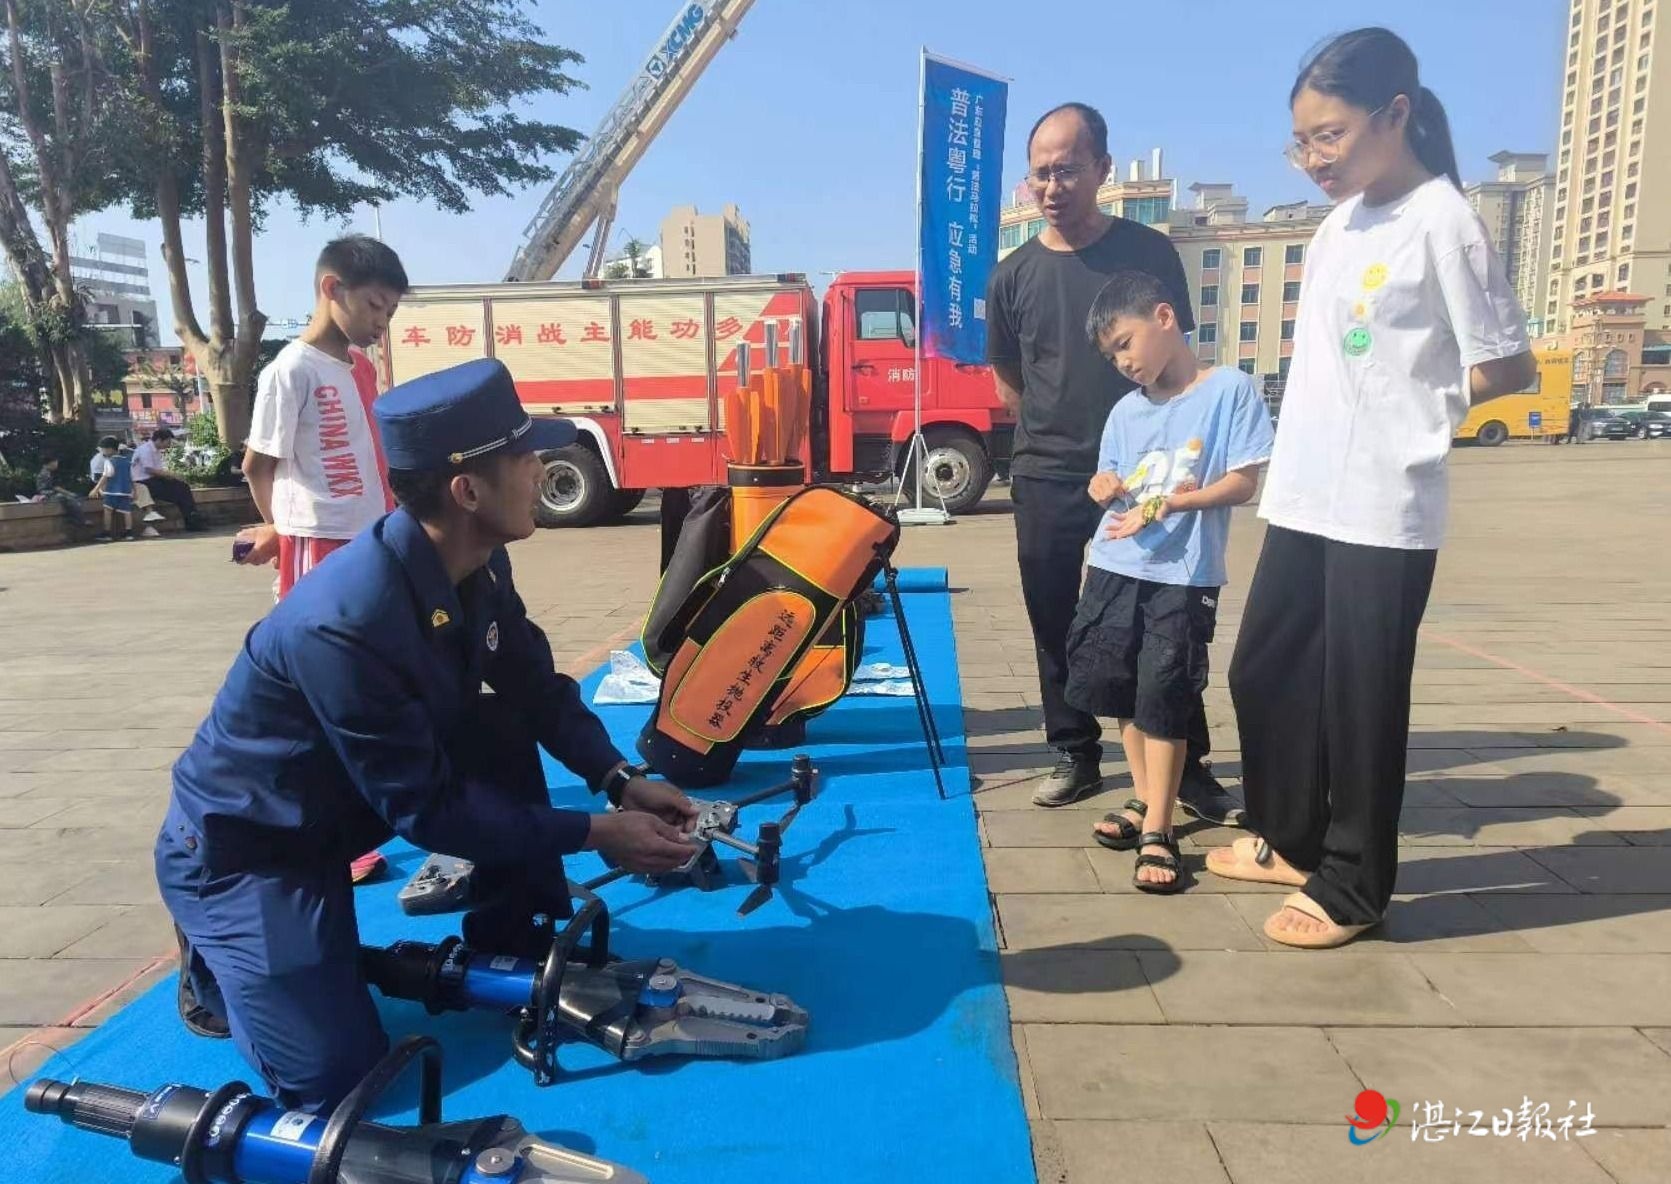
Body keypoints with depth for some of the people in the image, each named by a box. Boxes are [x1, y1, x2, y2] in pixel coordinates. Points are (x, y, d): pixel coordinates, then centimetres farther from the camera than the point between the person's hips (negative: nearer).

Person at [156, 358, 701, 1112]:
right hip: (237, 846, -7)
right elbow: (423, 806, -29)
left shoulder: (479, 564, -12)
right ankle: (215, 967, 17)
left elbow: (536, 686, 0)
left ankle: (517, 939, 7)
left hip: (340, 805, 7)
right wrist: (593, 834, -26)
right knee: (337, 1077, -10)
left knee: (502, 733, -11)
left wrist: (619, 779, -14)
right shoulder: (345, 623, -37)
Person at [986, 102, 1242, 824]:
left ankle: (1189, 768, 12)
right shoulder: (1013, 276, 3)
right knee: (1056, 624, 7)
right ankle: (1076, 755, 22)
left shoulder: (1149, 253, 0)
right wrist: (1061, 437, 13)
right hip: (1045, 482, 2)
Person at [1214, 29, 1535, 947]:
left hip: (1383, 510, -8)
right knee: (1263, 672, 13)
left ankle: (1351, 887, 17)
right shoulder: (1340, 220, 13)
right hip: (1302, 496, 8)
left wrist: (1415, 411, 2)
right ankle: (1290, 839, 31)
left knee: (1358, 697, 1)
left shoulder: (1441, 221, -10)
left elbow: (1508, 368, -7)